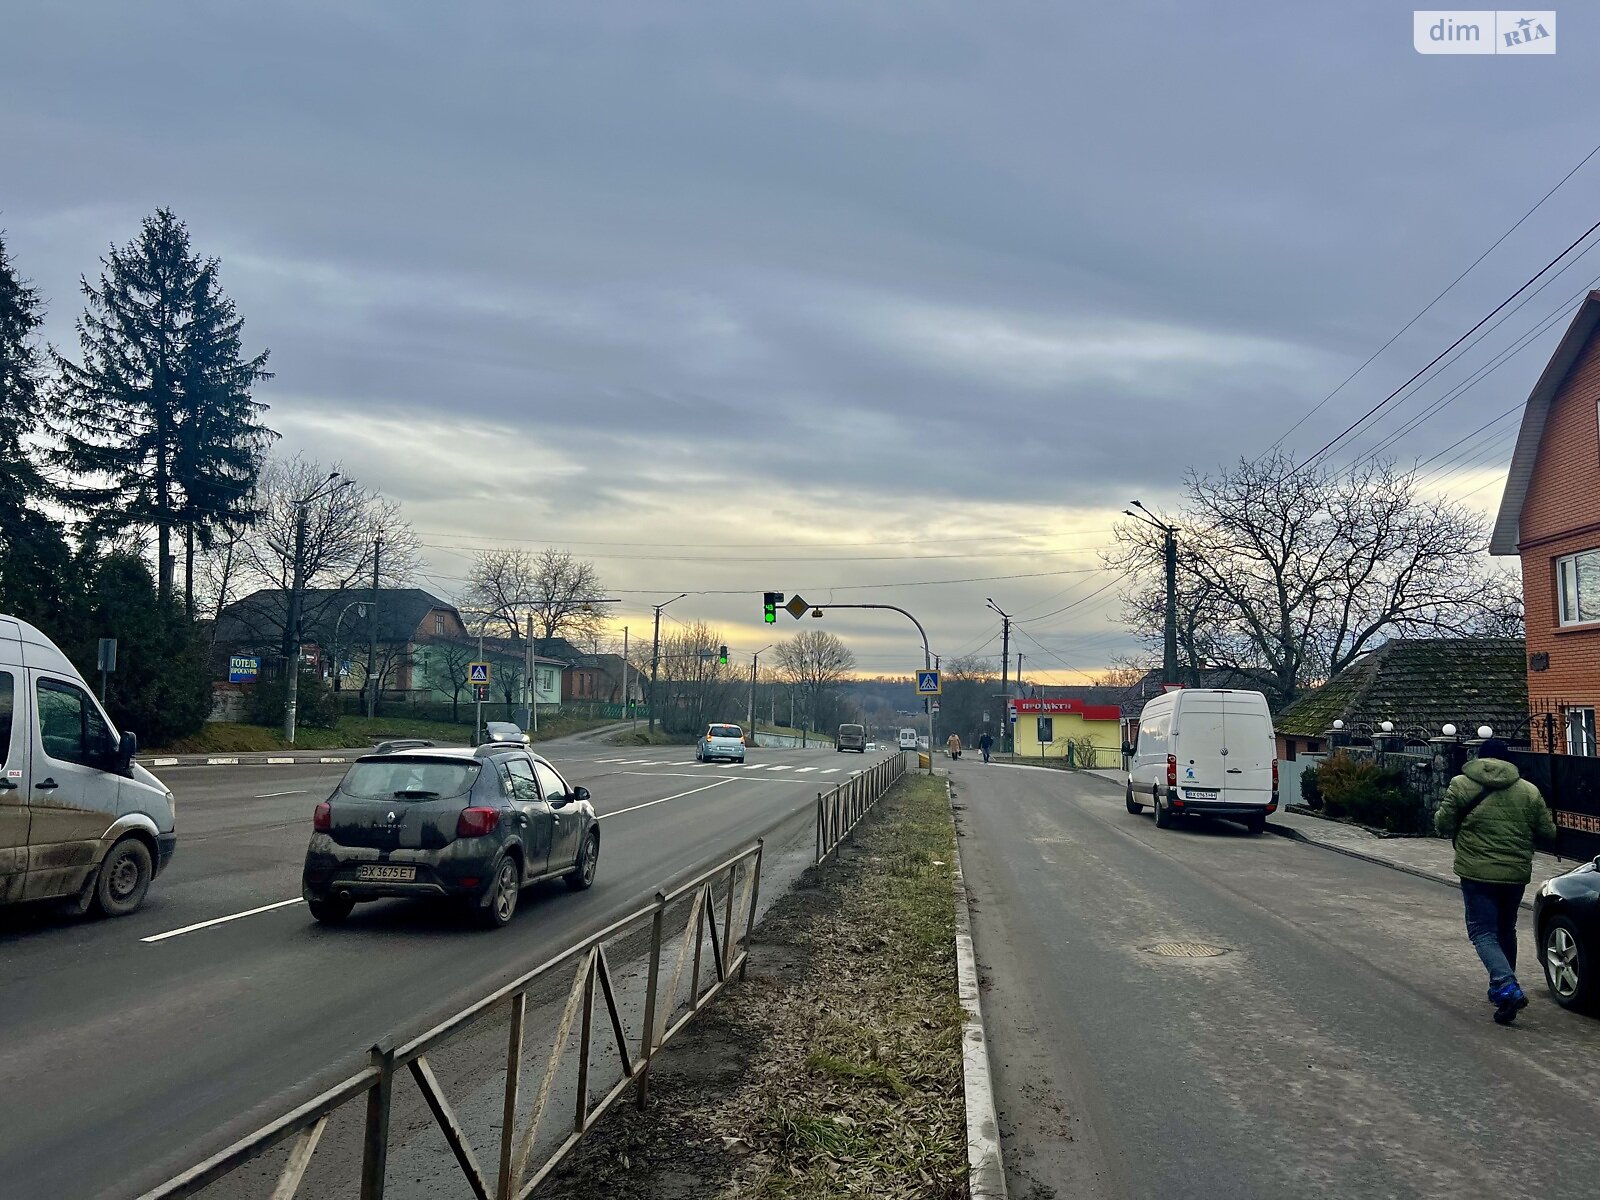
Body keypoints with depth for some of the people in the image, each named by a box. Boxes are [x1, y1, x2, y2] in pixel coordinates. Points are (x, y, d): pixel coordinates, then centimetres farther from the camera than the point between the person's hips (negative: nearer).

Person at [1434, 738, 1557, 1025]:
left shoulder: (1461, 785, -6)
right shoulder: (1529, 791, 4)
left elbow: (1443, 824, -6)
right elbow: (1548, 833, 6)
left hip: (1477, 872, -4)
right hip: (1516, 873, 4)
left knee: (1483, 932, -1)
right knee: (1506, 931, 22)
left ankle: (1506, 987, -21)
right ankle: (1504, 987, 33)